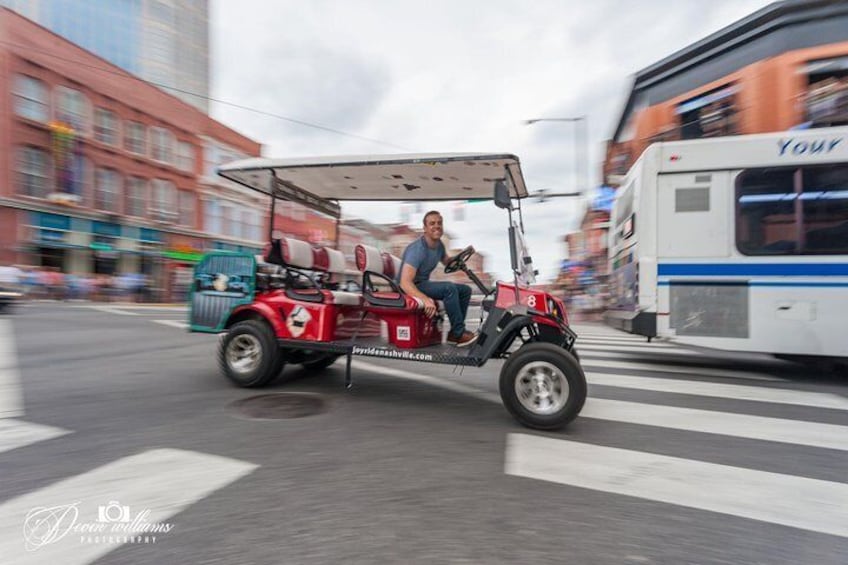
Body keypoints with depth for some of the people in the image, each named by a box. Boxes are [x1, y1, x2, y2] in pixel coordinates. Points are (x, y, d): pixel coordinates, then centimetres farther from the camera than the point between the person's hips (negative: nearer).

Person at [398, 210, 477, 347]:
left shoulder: (439, 244, 2)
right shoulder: (417, 249, -25)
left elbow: (447, 261, 24)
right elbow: (405, 283, -35)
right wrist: (425, 299, -50)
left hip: (424, 284, 9)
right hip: (411, 289, -9)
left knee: (465, 290, 2)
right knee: (449, 288, -30)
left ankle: (455, 333, 0)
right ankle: (459, 334, -19)